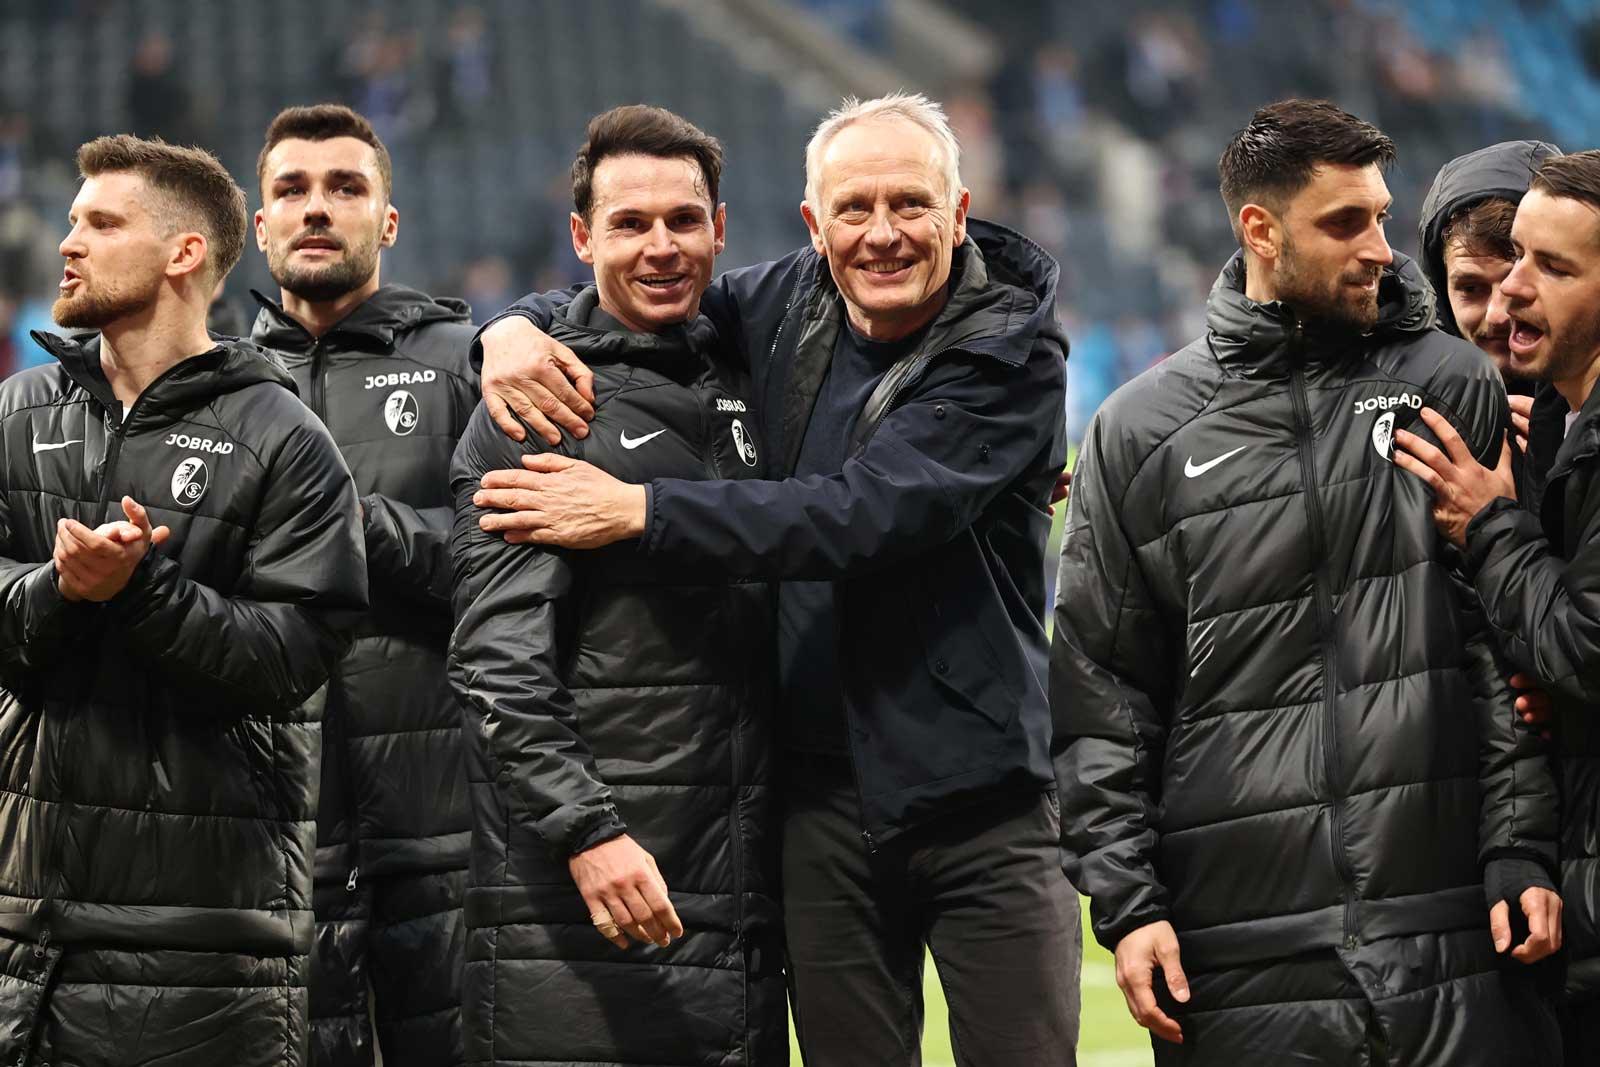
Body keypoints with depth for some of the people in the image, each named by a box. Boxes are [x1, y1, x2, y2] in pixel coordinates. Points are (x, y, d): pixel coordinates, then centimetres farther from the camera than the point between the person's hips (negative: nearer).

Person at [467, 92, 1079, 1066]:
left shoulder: (1013, 353, -10)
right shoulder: (787, 307, 4)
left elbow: (863, 513, -23)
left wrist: (638, 511, -24)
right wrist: (521, 325, -3)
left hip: (985, 802, -4)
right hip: (825, 794, 4)